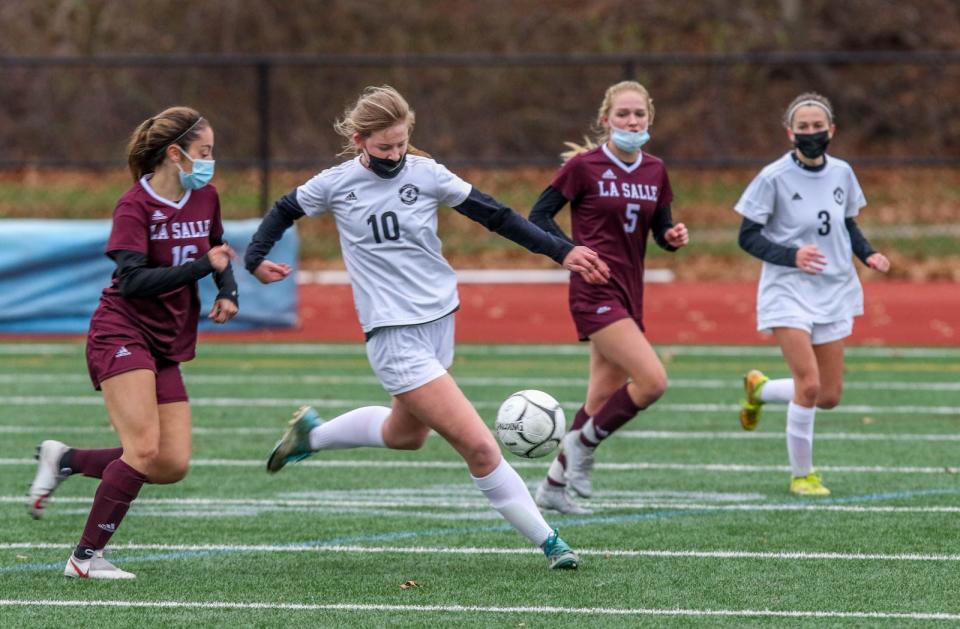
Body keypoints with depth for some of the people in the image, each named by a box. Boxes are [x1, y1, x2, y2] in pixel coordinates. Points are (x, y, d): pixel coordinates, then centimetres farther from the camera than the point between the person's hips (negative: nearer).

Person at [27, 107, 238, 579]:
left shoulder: (205, 199, 7)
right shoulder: (135, 206, -13)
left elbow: (218, 252, 26)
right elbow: (133, 280, -24)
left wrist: (228, 292, 6)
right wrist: (202, 266, -28)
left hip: (167, 345, 7)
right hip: (122, 335, -7)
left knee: (173, 466, -2)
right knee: (144, 451, -20)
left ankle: (63, 460, 17)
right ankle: (86, 557, -11)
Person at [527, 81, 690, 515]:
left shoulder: (655, 171, 8)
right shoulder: (584, 166, -8)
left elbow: (661, 229, 17)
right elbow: (539, 215, -5)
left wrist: (674, 237, -6)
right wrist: (573, 251, -18)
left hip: (629, 293, 7)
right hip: (595, 293, -7)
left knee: (604, 399, 10)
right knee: (652, 380, -20)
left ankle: (554, 485, 23)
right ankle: (584, 442, 0)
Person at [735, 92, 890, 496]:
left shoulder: (842, 173, 3)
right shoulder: (774, 178, -11)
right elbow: (747, 236, -8)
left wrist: (868, 255, -2)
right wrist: (792, 256, -23)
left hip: (834, 292, 5)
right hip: (789, 292, -5)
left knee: (829, 396, 6)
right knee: (809, 384, -17)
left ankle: (759, 388, 35)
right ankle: (801, 474, 1)